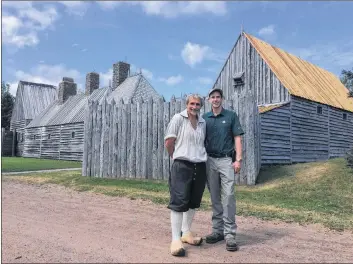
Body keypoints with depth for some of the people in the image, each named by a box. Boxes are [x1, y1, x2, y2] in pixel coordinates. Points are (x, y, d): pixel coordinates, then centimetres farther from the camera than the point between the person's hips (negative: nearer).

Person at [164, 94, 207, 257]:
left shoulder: (203, 122, 12)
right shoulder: (178, 118, -4)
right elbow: (168, 142, -5)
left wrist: (199, 155, 14)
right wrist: (178, 157, 4)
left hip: (200, 166, 6)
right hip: (182, 165, -6)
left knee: (194, 202, 12)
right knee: (179, 202, -7)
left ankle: (186, 233, 27)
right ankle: (176, 239, -2)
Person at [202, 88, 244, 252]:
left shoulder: (231, 116, 4)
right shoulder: (204, 118, 10)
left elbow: (237, 138, 0)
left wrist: (238, 159, -9)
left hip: (226, 160, -3)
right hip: (210, 160, 3)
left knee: (228, 196, -8)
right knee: (214, 197, 9)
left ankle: (230, 234, -4)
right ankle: (217, 230, 19)